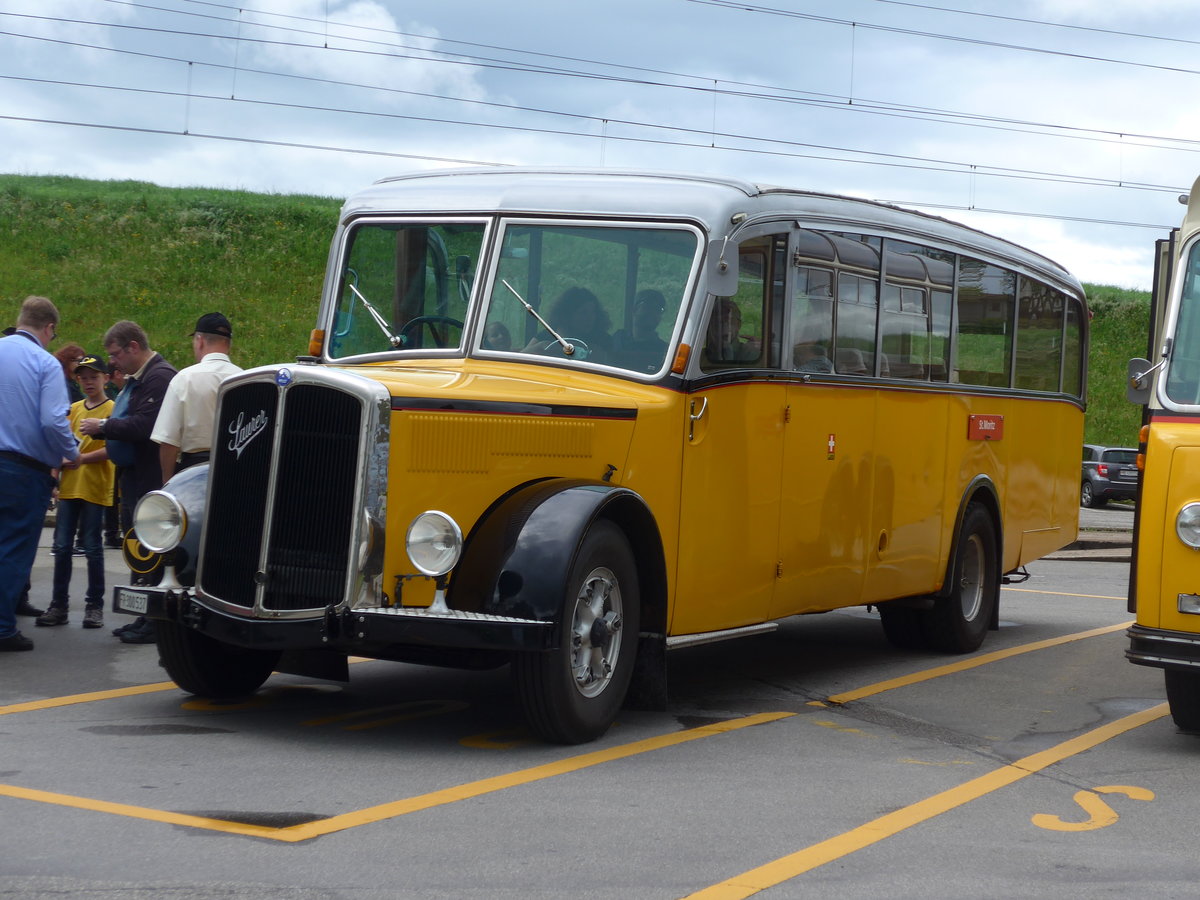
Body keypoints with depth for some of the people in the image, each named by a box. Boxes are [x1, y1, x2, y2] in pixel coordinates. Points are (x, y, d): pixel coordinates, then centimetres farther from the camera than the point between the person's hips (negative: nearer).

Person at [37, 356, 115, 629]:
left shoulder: (113, 409, -2)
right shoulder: (73, 409, 14)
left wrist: (82, 458, -17)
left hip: (95, 488, -5)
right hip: (69, 486, 5)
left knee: (92, 547, 0)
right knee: (62, 546, 4)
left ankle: (95, 605, 8)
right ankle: (59, 604, 9)